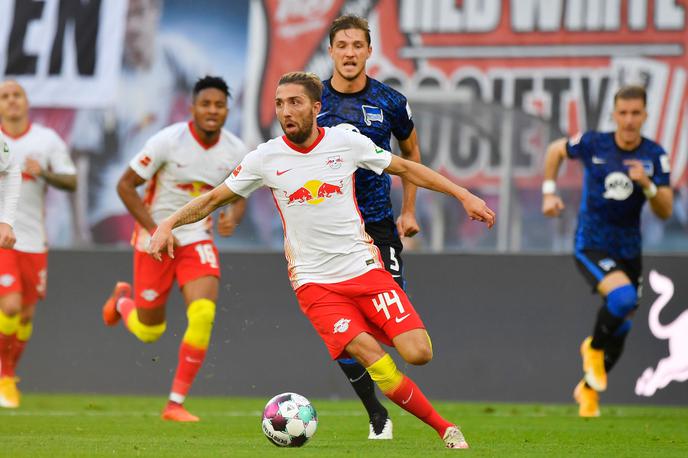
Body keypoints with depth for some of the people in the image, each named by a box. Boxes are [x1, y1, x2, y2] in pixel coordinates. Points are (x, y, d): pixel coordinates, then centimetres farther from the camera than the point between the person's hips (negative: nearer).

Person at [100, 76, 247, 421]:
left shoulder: (235, 151, -6)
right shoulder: (168, 141, -18)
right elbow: (125, 185, -12)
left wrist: (232, 218, -14)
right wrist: (155, 231, -18)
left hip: (198, 239, 3)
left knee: (203, 315, -20)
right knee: (149, 331, 7)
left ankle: (176, 404, -10)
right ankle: (122, 299, 46)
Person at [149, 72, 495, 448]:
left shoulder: (347, 143, -1)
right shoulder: (265, 158, -2)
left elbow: (406, 168, 12)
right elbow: (213, 199, 8)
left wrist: (463, 195, 10)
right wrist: (168, 224, -7)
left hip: (364, 267, 1)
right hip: (315, 283, -1)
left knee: (418, 354, -15)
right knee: (368, 352, -23)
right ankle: (443, 427, -10)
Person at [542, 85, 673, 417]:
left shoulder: (655, 156, -6)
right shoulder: (593, 144, -10)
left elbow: (665, 212, -8)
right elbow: (556, 150, 11)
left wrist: (648, 185, -26)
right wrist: (549, 192, 3)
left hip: (629, 249, 4)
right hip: (591, 246, -4)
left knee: (621, 328, 10)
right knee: (624, 297, -30)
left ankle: (589, 389, 35)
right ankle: (593, 348, -1)